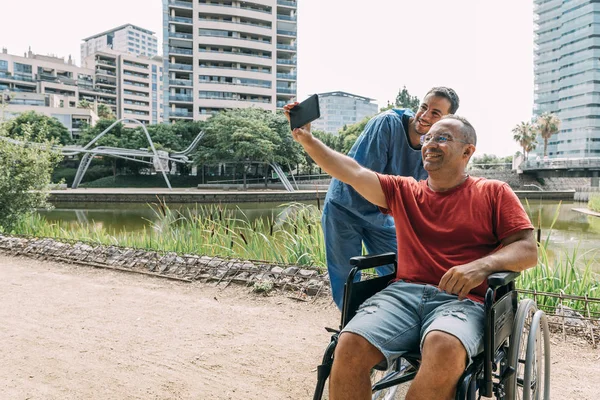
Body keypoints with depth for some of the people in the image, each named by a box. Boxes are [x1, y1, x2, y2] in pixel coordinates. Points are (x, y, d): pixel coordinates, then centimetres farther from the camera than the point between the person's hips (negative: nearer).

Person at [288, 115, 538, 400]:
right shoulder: (403, 191, 20)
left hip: (461, 299, -2)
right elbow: (353, 173, 9)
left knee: (445, 349, -37)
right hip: (404, 293, 2)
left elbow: (528, 249, 4)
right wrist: (307, 139, -2)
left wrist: (482, 265, -16)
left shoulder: (494, 192, 12)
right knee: (349, 346, -26)